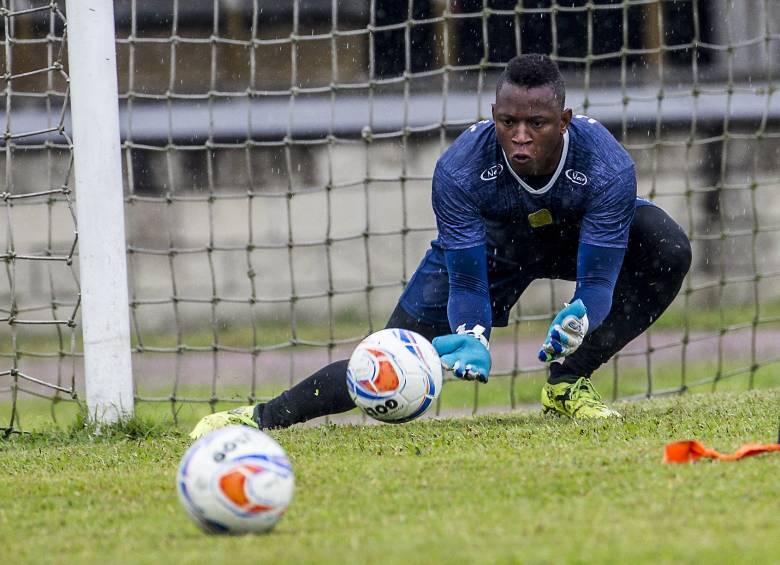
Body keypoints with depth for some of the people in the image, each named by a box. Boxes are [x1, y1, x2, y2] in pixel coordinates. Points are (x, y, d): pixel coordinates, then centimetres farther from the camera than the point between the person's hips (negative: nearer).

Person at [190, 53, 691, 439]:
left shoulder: (607, 167, -38)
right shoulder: (459, 169, -36)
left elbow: (599, 280, -36)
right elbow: (466, 282, -28)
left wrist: (579, 321, -59)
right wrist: (473, 339, -49)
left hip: (583, 234, 1)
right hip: (490, 241, -1)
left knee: (669, 250, -30)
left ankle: (568, 383, -16)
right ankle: (263, 417, 0)